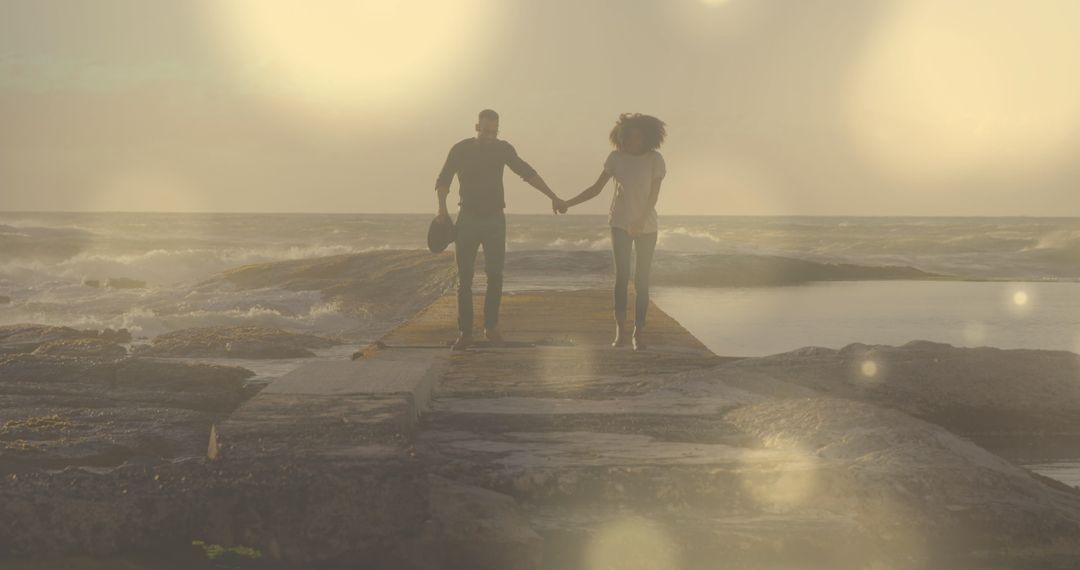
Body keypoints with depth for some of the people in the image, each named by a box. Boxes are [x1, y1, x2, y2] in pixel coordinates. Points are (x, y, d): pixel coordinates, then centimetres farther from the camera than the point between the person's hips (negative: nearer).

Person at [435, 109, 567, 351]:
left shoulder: (503, 149, 1)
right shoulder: (460, 150, -4)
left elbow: (527, 173, 4)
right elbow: (443, 180, -3)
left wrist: (553, 197, 0)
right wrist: (442, 207, -19)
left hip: (494, 220, 1)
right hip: (468, 220, -1)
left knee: (495, 275, -3)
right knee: (464, 278, -5)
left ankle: (491, 326, 10)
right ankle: (465, 333, -4)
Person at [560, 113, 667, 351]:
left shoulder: (654, 159, -6)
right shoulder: (616, 157, -1)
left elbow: (654, 194, -10)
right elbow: (596, 188, 1)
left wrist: (641, 220, -24)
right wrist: (568, 203, -7)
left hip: (646, 226, -1)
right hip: (621, 224, 1)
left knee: (642, 280, -1)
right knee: (621, 276, -4)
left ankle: (639, 332, 3)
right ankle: (620, 331, -2)